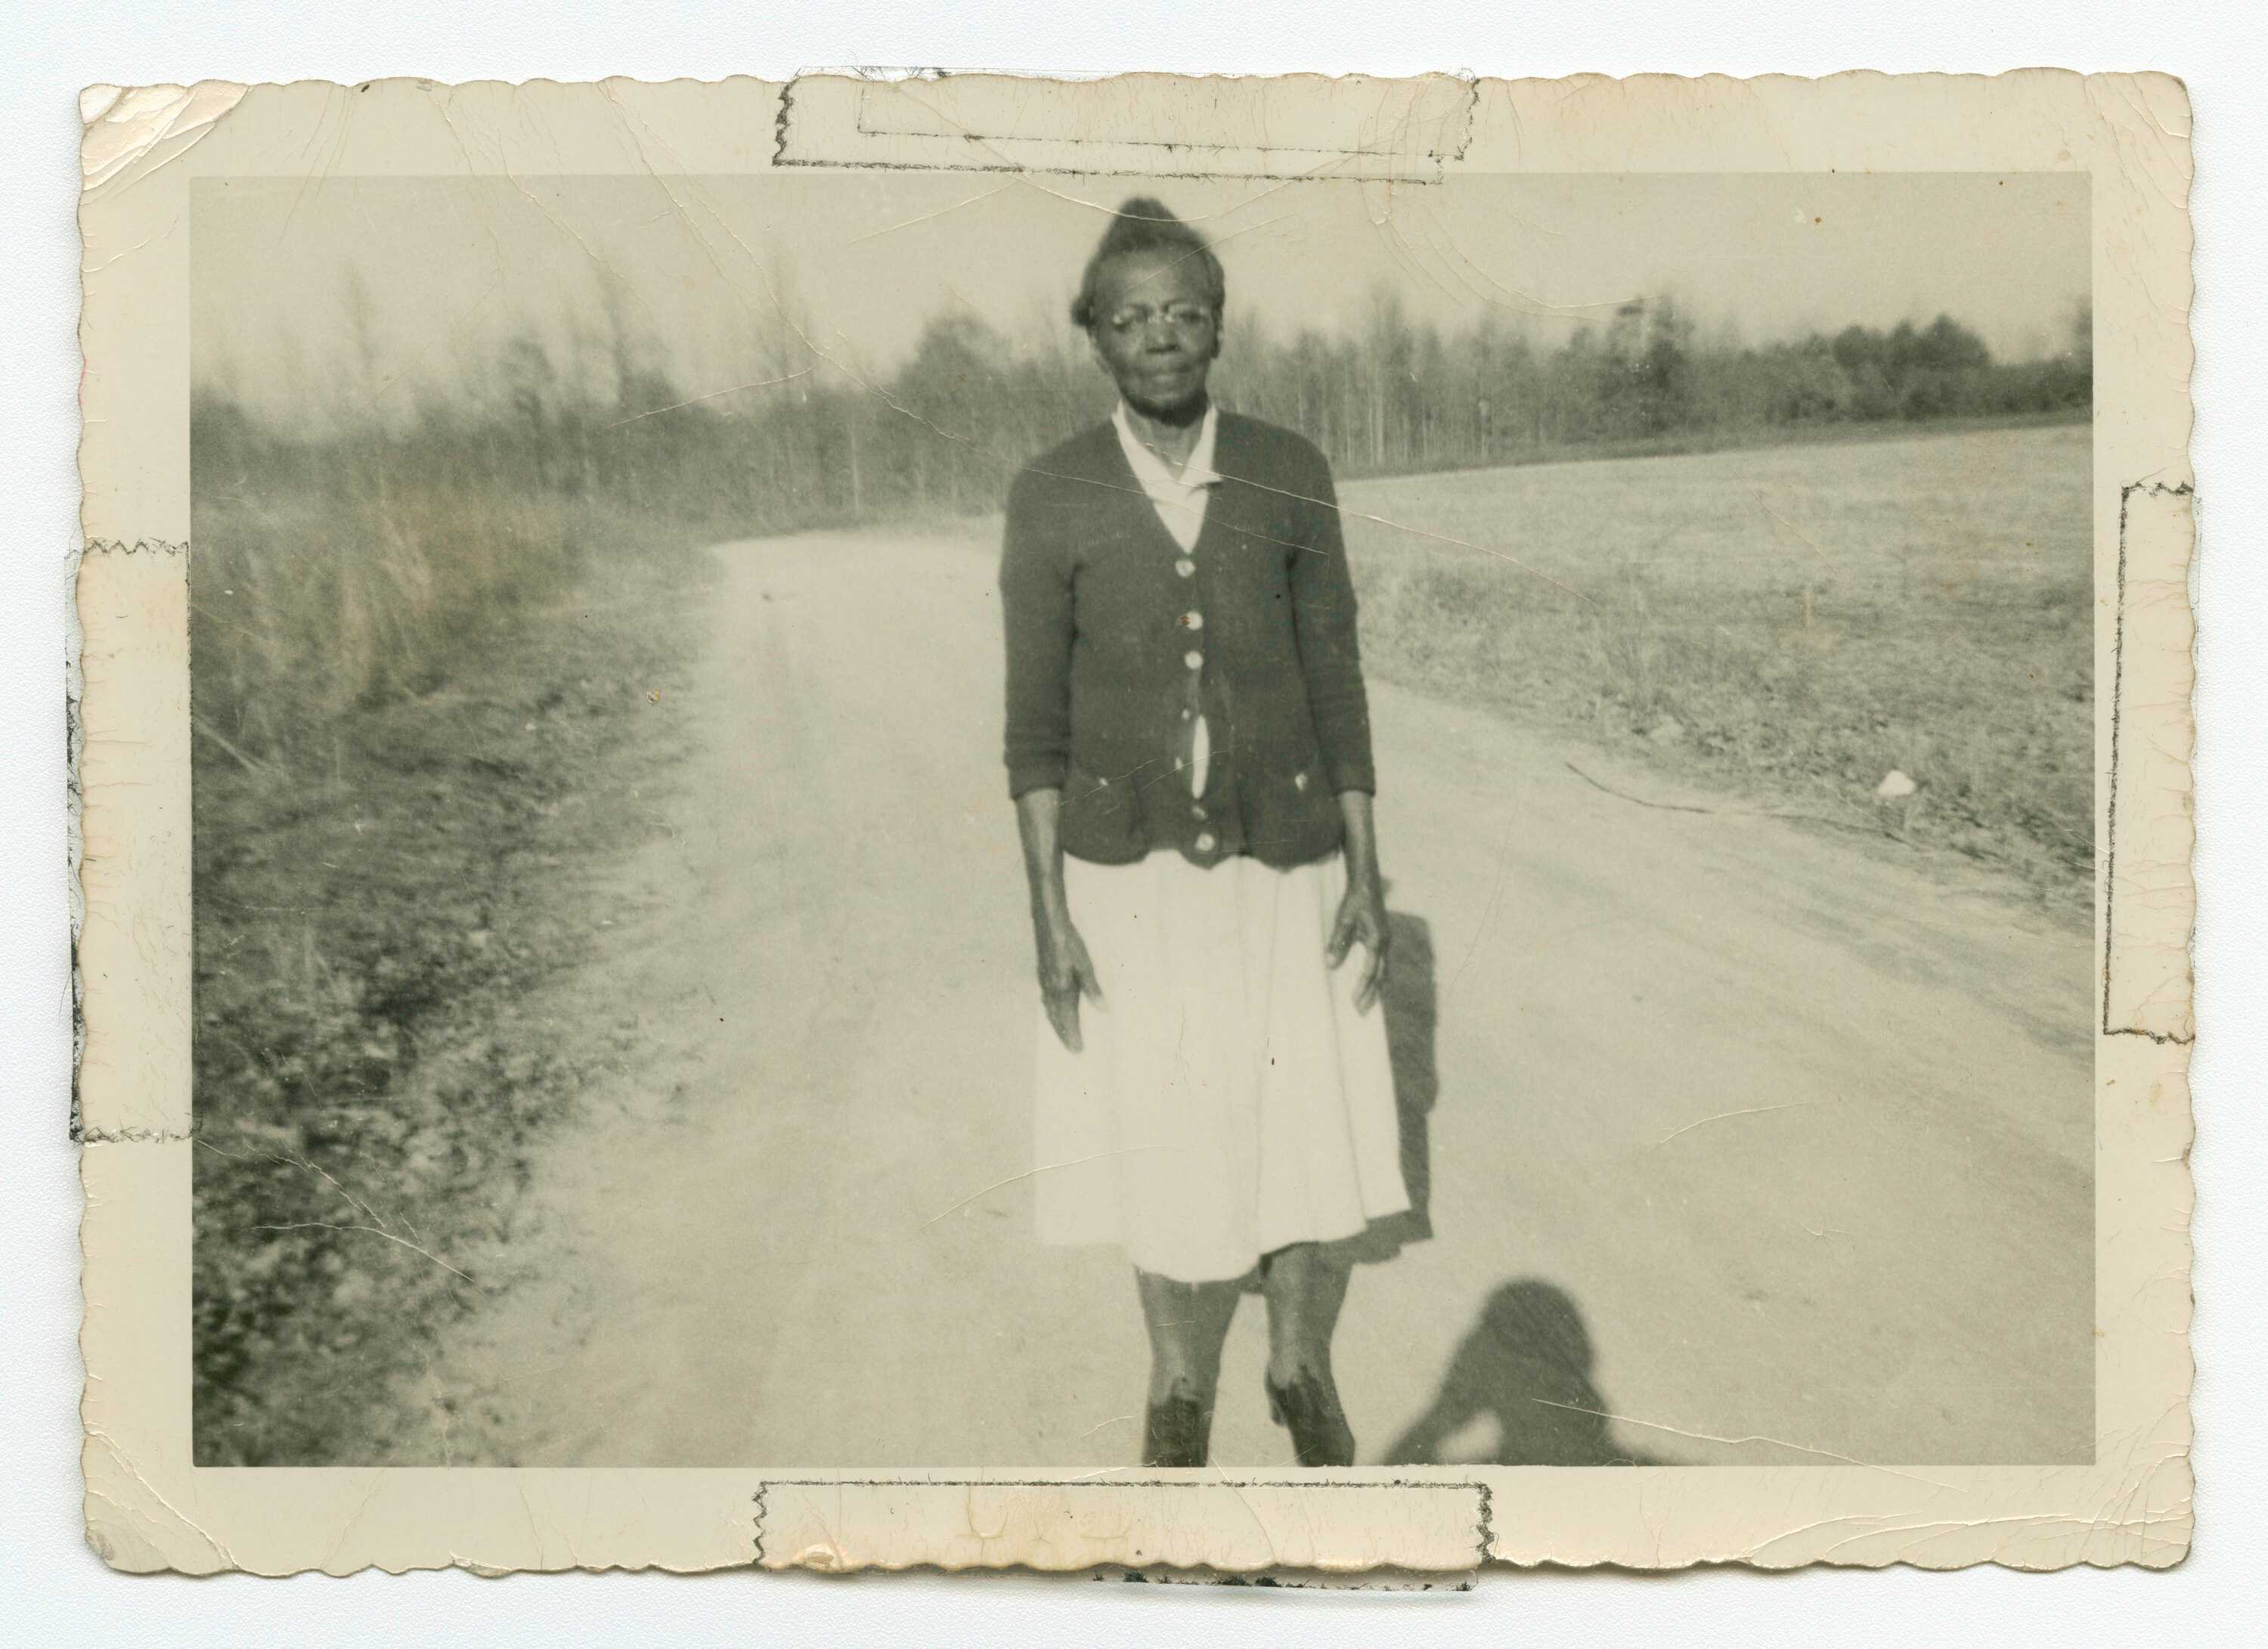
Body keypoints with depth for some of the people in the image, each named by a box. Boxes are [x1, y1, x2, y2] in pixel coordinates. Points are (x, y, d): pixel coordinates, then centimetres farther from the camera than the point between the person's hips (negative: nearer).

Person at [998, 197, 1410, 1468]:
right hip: (1130, 876, 0)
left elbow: (1336, 683, 0)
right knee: (1169, 1156, 7)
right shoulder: (1050, 498, -5)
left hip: (1285, 868, 1)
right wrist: (1049, 915, -7)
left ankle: (1304, 1370, 32)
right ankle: (1184, 1389, 31)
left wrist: (1366, 877, -4)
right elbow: (1036, 720, -3)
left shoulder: (1293, 477, -3)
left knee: (1321, 1154, 5)